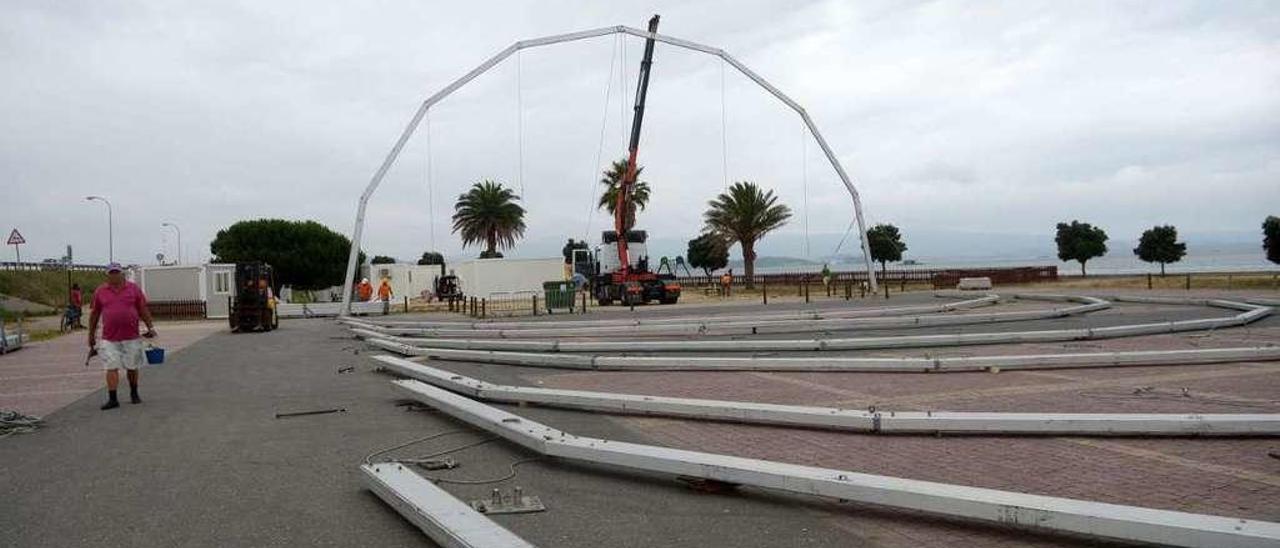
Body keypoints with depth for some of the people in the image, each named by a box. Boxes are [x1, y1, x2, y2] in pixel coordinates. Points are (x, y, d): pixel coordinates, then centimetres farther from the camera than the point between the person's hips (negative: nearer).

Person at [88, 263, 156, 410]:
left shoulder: (133, 289, 4)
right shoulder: (100, 292, 5)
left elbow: (143, 310, 7)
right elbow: (95, 314, 12)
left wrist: (150, 327, 1)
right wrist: (91, 335, 14)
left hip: (131, 337, 0)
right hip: (109, 338, 0)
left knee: (132, 367, 10)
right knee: (111, 368, -4)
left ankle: (134, 394, 27)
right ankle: (112, 399, -2)